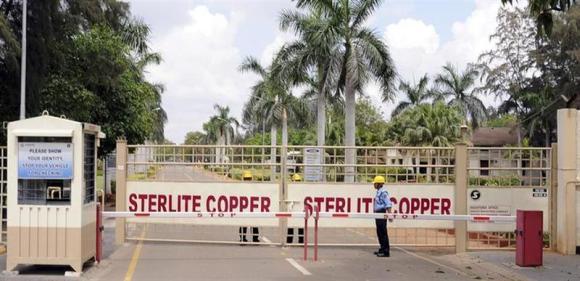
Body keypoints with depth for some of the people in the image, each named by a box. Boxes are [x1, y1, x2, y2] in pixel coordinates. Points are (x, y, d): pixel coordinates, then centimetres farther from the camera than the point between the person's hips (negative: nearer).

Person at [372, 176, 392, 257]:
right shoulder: (379, 191, 14)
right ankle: (382, 249, 26)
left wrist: (389, 214, -25)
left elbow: (388, 204, -20)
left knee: (383, 232, -8)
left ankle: (386, 252, -5)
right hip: (378, 214, 10)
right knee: (379, 232, 16)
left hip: (382, 214, -10)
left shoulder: (383, 192, -16)